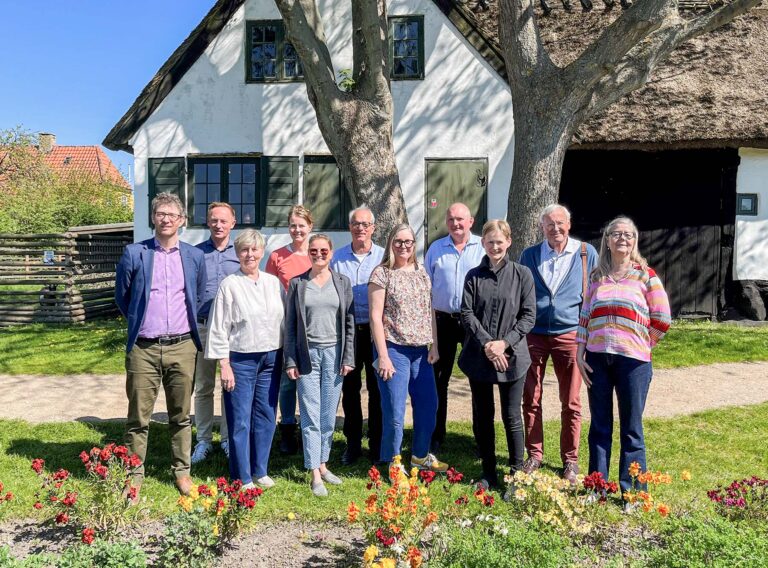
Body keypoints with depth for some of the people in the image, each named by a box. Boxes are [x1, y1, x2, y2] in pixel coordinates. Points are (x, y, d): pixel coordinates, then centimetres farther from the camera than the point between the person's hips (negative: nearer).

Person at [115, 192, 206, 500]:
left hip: (182, 347, 2)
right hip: (143, 348, -1)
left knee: (181, 416, 11)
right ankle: (134, 476, 18)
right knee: (138, 417, 5)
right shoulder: (134, 253, 0)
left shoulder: (195, 256, 6)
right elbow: (122, 297, 11)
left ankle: (182, 471, 25)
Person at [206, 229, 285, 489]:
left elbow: (285, 320, 11)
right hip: (240, 360, -4)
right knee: (240, 421, 2)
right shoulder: (229, 285, -6)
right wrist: (224, 365, -9)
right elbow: (219, 328, -6)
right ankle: (242, 478, 14)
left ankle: (259, 471, 25)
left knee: (266, 417, 11)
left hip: (271, 358, 4)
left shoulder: (274, 283, 7)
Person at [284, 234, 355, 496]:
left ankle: (323, 464, 21)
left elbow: (349, 322, 6)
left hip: (334, 353, 1)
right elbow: (290, 324, 4)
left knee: (329, 415, 7)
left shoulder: (342, 282, 6)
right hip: (308, 354, -1)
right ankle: (315, 475, 2)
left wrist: (348, 357, 0)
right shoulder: (297, 283, 4)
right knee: (311, 416, -2)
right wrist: (290, 361, -2)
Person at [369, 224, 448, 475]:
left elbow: (429, 311, 13)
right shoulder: (381, 273, -6)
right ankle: (391, 464, 17)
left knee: (428, 405, 12)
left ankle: (420, 456, 31)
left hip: (421, 351, 6)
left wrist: (434, 346, 6)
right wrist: (383, 356, -13)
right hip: (394, 349, -6)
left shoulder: (421, 271, 11)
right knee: (394, 412, -1)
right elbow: (375, 315, -10)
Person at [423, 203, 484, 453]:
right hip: (442, 320, 2)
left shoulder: (483, 248, 1)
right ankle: (436, 435, 18)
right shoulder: (436, 248, 8)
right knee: (438, 379, 7)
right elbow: (426, 285, 11)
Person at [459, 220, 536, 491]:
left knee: (512, 417, 3)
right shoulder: (474, 276, 6)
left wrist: (505, 343, -13)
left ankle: (517, 472, 18)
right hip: (478, 356, 2)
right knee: (483, 416, 10)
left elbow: (528, 315, -2)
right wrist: (486, 343, -12)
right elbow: (467, 314, 0)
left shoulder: (522, 274, 1)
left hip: (512, 357, -2)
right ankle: (488, 472, 23)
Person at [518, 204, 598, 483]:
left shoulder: (586, 253, 2)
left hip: (570, 334, -1)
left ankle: (570, 460, 18)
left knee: (571, 403, 5)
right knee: (531, 399, 5)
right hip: (533, 335, 2)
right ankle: (534, 455, 20)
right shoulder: (529, 256, 6)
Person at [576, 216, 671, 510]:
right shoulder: (596, 276, 10)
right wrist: (580, 354, 3)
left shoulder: (646, 276, 1)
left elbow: (661, 321, 1)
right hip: (597, 359, 3)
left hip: (632, 360, -3)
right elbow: (585, 317, 9)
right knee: (599, 426, 10)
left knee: (631, 429, 4)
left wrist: (640, 344, 6)